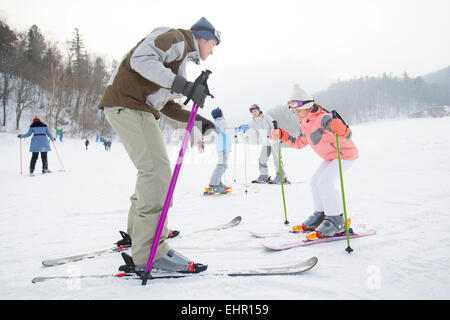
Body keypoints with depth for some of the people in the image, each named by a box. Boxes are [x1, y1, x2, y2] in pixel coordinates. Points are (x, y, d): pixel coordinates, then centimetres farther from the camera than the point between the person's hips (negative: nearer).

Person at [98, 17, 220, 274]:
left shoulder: (182, 58, 27)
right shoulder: (176, 38, -2)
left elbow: (167, 105, 25)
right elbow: (141, 58, -21)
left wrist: (198, 121, 17)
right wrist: (183, 85, -27)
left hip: (139, 108, 11)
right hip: (127, 102, -11)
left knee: (153, 170, 17)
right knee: (158, 171, -18)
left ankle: (139, 231, 31)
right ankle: (150, 253, -19)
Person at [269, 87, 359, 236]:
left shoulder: (322, 119, -29)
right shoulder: (304, 125, 1)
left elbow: (347, 136, -35)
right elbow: (299, 143, 15)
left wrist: (341, 129, -58)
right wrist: (282, 135, 7)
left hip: (346, 154, -10)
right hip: (331, 157, 10)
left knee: (325, 181, -21)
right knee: (315, 181, 8)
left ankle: (336, 220, -11)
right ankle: (321, 214, 21)